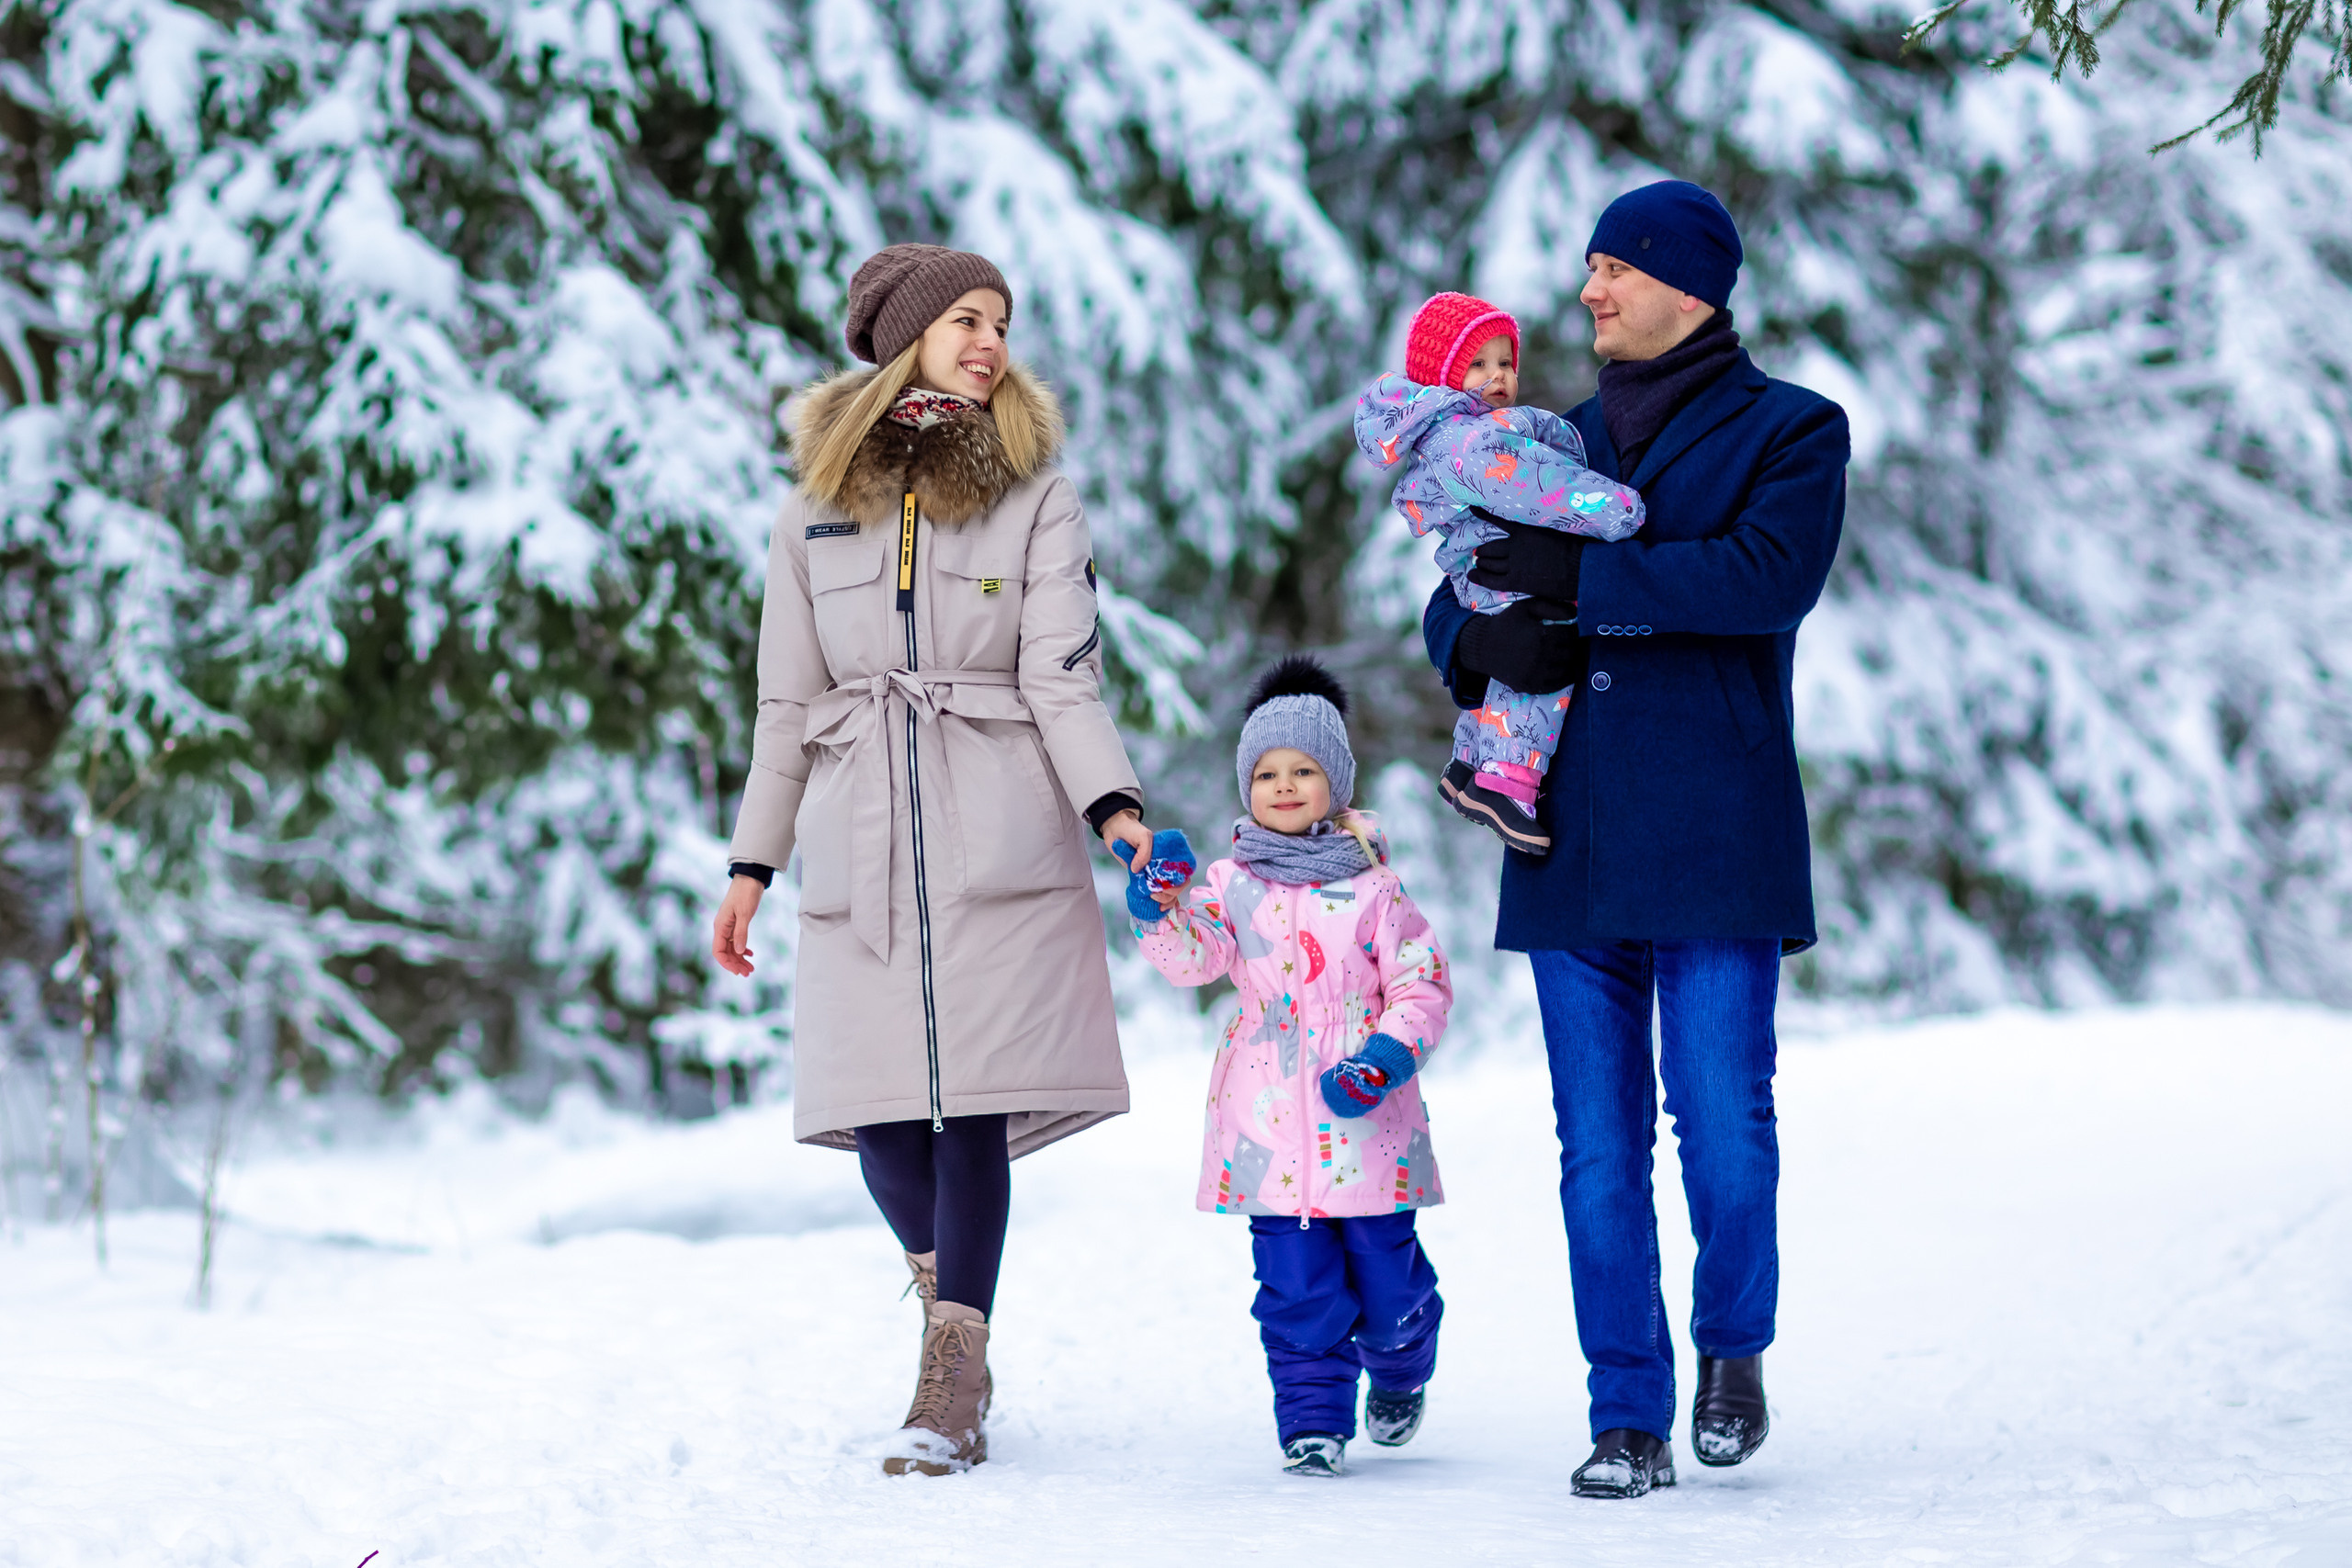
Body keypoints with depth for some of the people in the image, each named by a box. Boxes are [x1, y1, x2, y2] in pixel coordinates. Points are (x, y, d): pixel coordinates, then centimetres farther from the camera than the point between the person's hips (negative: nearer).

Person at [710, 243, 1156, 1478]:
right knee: (879, 1107, -4)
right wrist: (751, 864, 12)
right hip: (861, 837, 2)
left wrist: (1113, 805, -18)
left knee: (974, 1099, -9)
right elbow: (787, 703, 15)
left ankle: (950, 1396, -6)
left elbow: (1063, 678, -2)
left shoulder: (1033, 498, 7)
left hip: (996, 832, -2)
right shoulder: (818, 508, 12)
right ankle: (949, 1291, 25)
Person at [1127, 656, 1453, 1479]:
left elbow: (1423, 984, 2)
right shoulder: (1233, 883, 5)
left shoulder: (1372, 887, 2)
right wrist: (1163, 913, -31)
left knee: (1387, 1280, 5)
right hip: (1269, 1126, 1)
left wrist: (1390, 1053, -13)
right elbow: (1195, 954, -10)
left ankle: (1400, 1369, 35)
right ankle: (1312, 1416, 10)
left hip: (1365, 1119, 0)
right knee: (1296, 1287, -1)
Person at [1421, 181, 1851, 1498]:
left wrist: (1581, 578, -17)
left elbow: (1769, 575, -15)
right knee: (1599, 1148, 2)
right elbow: (1458, 601, 20)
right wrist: (1485, 639, -5)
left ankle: (1734, 1351, 18)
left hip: (1716, 834, -4)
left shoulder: (1790, 432, 4)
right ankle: (1630, 1420, 7)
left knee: (1725, 1124, -7)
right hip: (1572, 840, 4)